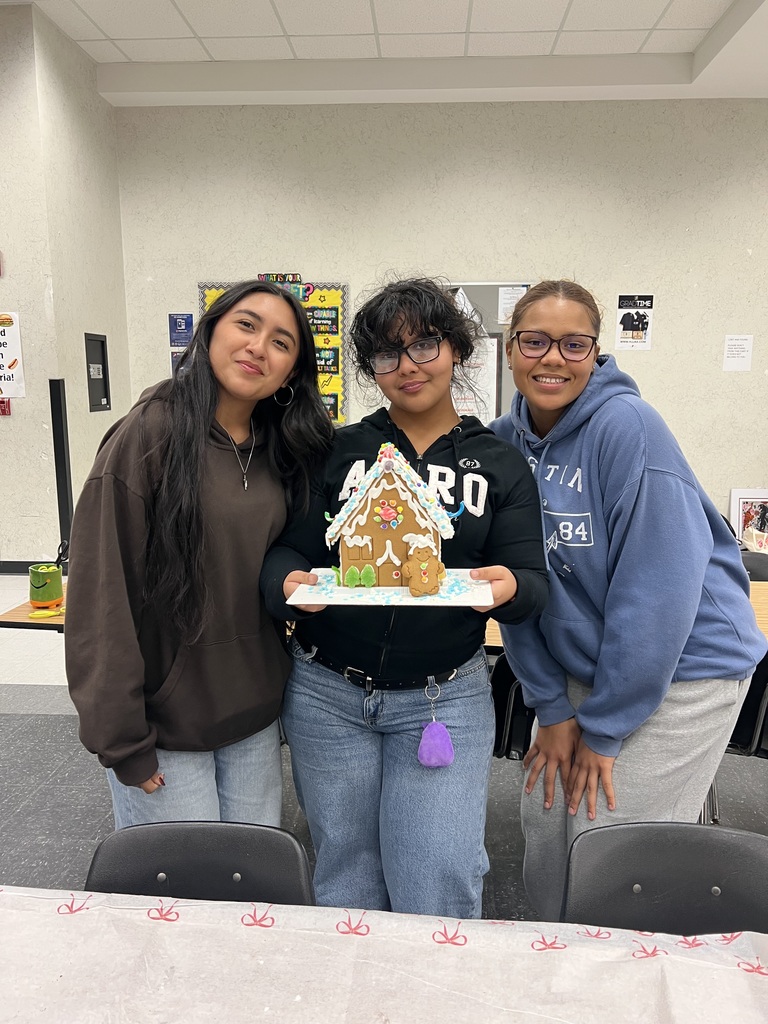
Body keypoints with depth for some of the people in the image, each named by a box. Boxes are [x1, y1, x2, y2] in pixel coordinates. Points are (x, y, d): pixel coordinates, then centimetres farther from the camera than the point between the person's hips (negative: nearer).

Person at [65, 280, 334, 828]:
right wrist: (122, 741, -15)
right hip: (163, 725, -5)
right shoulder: (151, 433, -15)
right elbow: (101, 593, -16)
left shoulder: (281, 451, 4)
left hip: (256, 714, 6)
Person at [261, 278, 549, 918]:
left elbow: (533, 582, -1)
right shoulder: (339, 452, 3)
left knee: (438, 884, -2)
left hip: (445, 700, -1)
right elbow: (288, 549, 1)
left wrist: (509, 587, -24)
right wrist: (290, 583, -22)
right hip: (327, 693, 1)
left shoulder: (501, 464, 3)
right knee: (345, 881, 15)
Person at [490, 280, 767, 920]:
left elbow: (659, 585, -22)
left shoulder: (628, 425, -20)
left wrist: (603, 727, -15)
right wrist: (552, 706, -2)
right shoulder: (506, 441, -2)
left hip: (682, 668, -5)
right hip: (580, 666, 6)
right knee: (545, 835, 13)